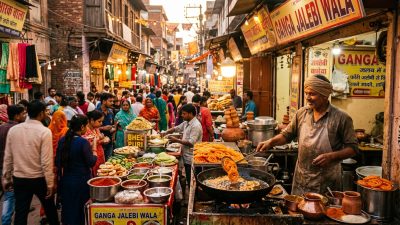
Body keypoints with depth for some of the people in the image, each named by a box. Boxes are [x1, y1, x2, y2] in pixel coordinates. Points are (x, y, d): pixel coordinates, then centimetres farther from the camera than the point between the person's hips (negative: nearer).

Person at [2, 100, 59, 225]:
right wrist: (50, 183, -11)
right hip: (39, 179, -3)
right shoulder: (44, 131, -17)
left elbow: (8, 157, 2)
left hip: (19, 179, 4)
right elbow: (46, 161, -18)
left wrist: (6, 178, 13)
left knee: (20, 213, 10)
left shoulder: (13, 130, -3)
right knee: (49, 208, 19)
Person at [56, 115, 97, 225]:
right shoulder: (83, 142, -19)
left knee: (67, 207, 18)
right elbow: (91, 162, -14)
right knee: (80, 209, 10)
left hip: (66, 180, 6)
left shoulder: (62, 140, -1)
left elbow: (58, 162, 6)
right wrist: (94, 149, -2)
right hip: (81, 180, -5)